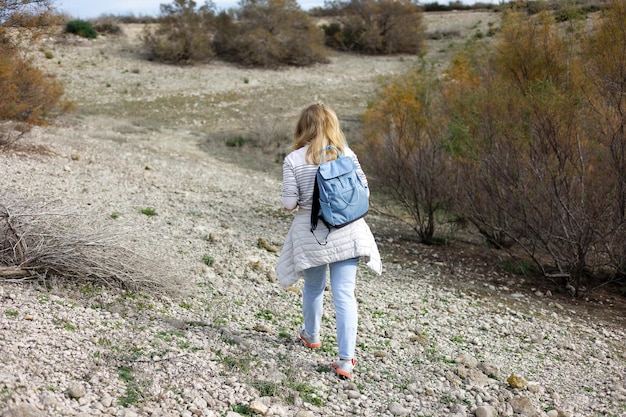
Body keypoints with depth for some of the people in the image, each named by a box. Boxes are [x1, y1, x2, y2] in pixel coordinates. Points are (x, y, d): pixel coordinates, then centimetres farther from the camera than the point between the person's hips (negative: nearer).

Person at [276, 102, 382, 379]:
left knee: (313, 287, 22)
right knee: (345, 294, 1)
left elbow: (289, 203, -9)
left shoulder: (294, 160, -9)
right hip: (346, 234, 1)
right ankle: (346, 360, -2)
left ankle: (311, 335, 45)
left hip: (312, 236, -1)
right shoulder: (347, 154, -2)